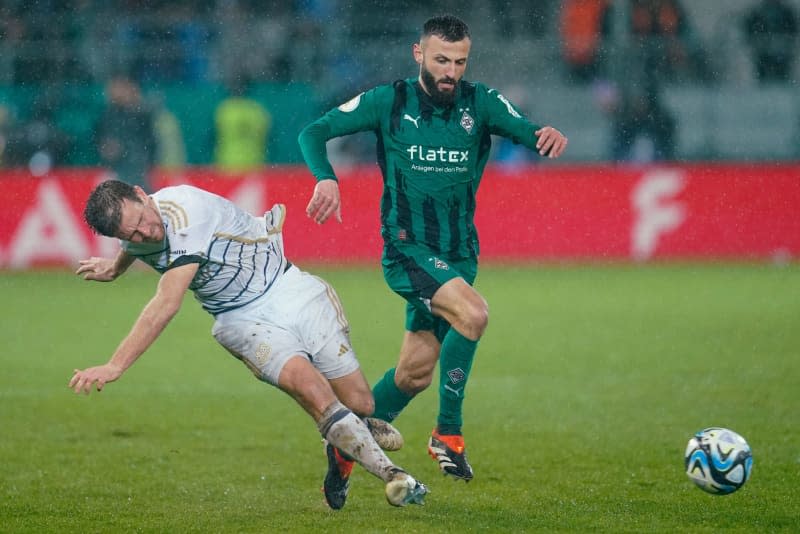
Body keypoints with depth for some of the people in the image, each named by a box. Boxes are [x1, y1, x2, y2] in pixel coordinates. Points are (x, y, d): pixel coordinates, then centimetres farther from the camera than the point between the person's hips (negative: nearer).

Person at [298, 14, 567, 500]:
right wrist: (326, 179, -22)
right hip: (406, 249, -4)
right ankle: (449, 433, -16)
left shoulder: (480, 103, -1)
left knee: (416, 372, 8)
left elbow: (525, 130, -16)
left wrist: (548, 137, -41)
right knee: (473, 313, -29)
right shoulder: (389, 103, -5)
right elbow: (314, 132, -3)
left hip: (460, 254, 4)